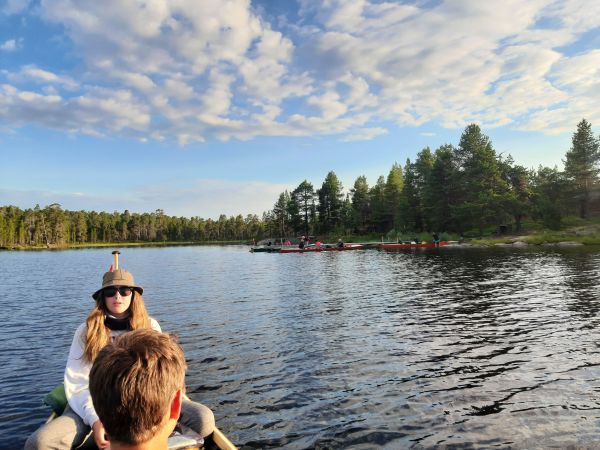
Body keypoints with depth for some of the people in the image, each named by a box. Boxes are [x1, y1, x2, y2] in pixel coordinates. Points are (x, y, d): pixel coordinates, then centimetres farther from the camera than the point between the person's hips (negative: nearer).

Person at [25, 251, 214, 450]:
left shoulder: (150, 327, 7)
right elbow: (77, 384, -2)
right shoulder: (86, 331, 4)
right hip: (98, 405, 0)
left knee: (204, 419, -26)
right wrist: (95, 420, -19)